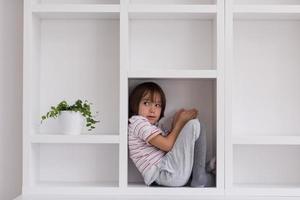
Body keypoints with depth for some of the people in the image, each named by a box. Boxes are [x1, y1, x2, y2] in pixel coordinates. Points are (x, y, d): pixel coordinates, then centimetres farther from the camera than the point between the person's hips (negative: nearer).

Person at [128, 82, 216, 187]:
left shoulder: (153, 126, 28)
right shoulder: (137, 121, -5)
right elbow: (167, 145, -13)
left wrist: (175, 123, 10)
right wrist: (181, 121, -2)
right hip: (165, 173, -10)